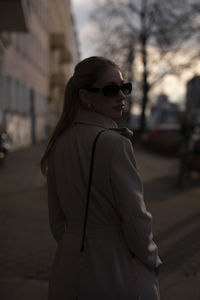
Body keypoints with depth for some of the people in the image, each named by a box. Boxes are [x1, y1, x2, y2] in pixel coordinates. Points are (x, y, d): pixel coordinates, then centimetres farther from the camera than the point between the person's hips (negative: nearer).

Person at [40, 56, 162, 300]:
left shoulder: (59, 143, -1)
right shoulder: (115, 143, -22)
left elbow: (56, 219, 6)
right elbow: (135, 217, -18)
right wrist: (153, 259, -1)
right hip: (117, 272, -6)